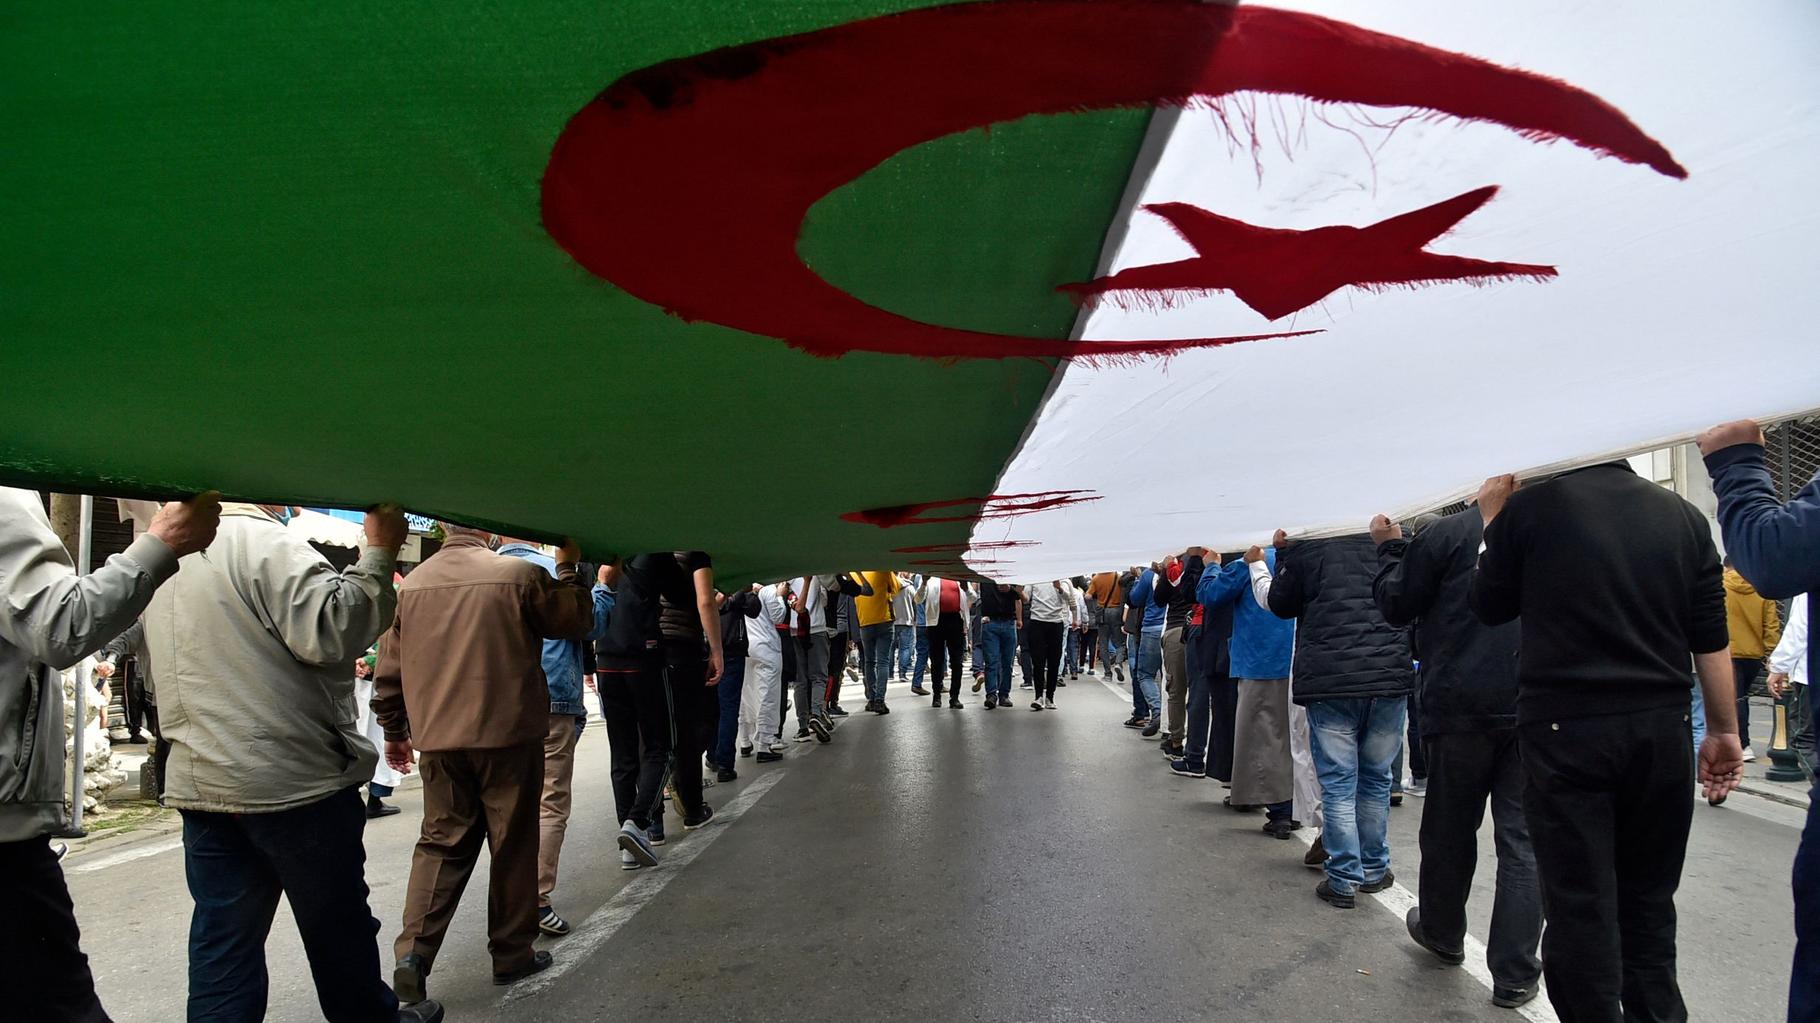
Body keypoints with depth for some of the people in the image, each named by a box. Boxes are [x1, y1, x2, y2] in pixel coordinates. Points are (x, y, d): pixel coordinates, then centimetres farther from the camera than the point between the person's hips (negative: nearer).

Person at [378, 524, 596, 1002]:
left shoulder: (411, 585, 3)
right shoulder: (519, 574, -11)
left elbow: (389, 671, 9)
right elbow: (578, 622, 2)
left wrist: (394, 731, 21)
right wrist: (568, 567, 10)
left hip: (438, 741, 4)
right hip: (509, 736, -3)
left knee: (441, 843, 14)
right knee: (513, 844, 9)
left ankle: (414, 952, 3)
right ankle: (512, 953, 19)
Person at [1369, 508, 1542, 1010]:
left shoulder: (1448, 532, -9)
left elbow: (1397, 607, -2)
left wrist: (1389, 549, 9)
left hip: (1462, 706, -2)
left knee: (1450, 828, 14)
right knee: (1523, 839, 5)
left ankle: (1443, 934, 34)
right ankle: (1515, 974, 8)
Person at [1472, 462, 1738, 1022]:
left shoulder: (1528, 507, -10)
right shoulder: (1684, 515, 3)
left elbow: (1489, 607, 3)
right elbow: (1711, 636, 5)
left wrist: (1492, 517, 13)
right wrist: (1724, 732, 14)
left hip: (1563, 729, -4)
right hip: (1660, 729, 4)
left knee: (1579, 902, 4)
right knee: (1649, 899, 18)